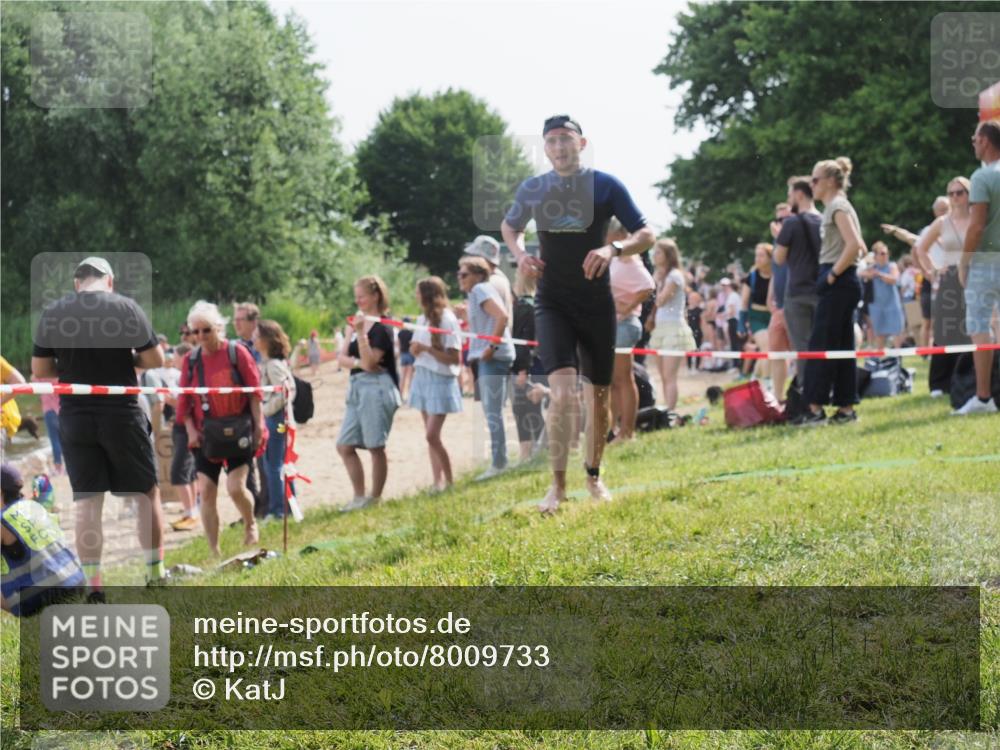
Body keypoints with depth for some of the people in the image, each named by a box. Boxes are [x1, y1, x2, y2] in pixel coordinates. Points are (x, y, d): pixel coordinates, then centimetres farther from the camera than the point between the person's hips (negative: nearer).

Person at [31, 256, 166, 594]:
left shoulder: (52, 313, 1)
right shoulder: (126, 308, -7)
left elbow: (40, 370, 3)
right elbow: (155, 360, -6)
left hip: (74, 418, 2)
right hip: (122, 416, -2)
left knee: (87, 501, 5)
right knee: (146, 493, 11)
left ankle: (93, 585, 2)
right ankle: (156, 574, 14)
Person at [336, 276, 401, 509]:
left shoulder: (381, 328, -9)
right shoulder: (357, 322, 14)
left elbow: (369, 362, -17)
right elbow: (341, 357, 8)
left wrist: (360, 333, -23)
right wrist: (357, 363, -12)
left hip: (377, 388, -8)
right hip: (357, 388, 8)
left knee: (375, 446, -1)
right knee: (344, 446, 6)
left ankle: (375, 498, 8)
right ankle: (359, 497, 13)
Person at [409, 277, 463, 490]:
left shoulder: (448, 321, -13)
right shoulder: (422, 319, 10)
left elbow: (454, 358, -15)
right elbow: (414, 347, 19)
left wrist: (426, 348, -22)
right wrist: (414, 348, -4)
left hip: (441, 380, -7)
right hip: (422, 377, 7)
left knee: (432, 435, -12)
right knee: (430, 435, 7)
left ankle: (449, 480, 1)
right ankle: (438, 481, 12)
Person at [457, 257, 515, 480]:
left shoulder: (480, 290, -8)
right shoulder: (478, 292, 21)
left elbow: (502, 317, -22)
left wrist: (492, 346, -21)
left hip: (493, 357, -11)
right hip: (489, 358, 11)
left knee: (493, 412, -10)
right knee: (492, 412, 14)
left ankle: (498, 464, -9)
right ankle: (499, 461, 19)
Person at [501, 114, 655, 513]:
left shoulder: (606, 185, -4)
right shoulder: (531, 189, 2)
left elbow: (646, 234, -4)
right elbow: (509, 225, 21)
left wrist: (613, 249, -23)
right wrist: (519, 253, -1)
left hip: (597, 304, 0)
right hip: (552, 303, 0)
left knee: (598, 396, 9)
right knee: (562, 390, -18)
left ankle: (593, 475, 29)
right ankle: (558, 485, -11)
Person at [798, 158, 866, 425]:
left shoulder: (838, 207, -10)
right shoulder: (837, 207, 19)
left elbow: (854, 245, -22)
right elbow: (860, 249, 23)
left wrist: (833, 274, -17)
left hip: (838, 284, -10)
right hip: (844, 285, 10)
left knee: (820, 346, -9)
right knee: (841, 347, 9)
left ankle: (815, 408, -9)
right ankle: (846, 408, 9)